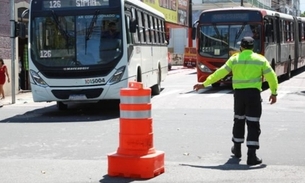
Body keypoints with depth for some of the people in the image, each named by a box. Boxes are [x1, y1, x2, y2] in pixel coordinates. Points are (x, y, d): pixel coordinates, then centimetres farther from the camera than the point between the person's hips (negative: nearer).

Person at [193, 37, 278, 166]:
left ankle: (237, 149, 34)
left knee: (239, 121, 21)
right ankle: (251, 156, -7)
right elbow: (271, 76, -1)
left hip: (238, 93, 2)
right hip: (253, 93, -2)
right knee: (253, 124, -2)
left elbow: (220, 73, -1)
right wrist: (274, 93, 11)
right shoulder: (260, 59, 2)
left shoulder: (234, 59, 3)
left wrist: (204, 84, 3)